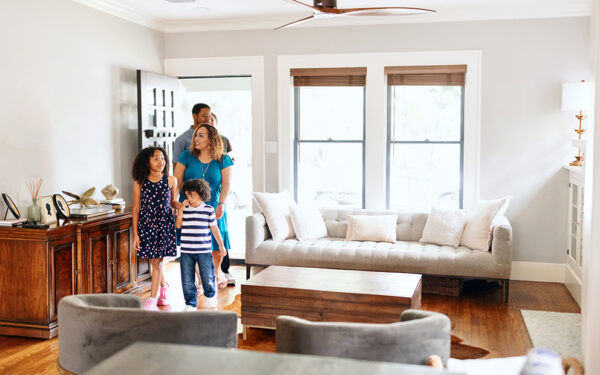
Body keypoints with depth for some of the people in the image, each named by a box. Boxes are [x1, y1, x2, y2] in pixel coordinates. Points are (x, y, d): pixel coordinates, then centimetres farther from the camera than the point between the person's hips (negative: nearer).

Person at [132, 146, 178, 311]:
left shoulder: (171, 180, -1)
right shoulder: (139, 183, -2)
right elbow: (136, 209, 1)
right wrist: (135, 234, -2)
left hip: (165, 223, -1)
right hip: (146, 224, 1)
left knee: (157, 261, -4)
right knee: (154, 260, 11)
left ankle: (152, 300, 2)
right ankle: (164, 286, 38)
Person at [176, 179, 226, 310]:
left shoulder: (208, 210, -2)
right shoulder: (184, 209, 4)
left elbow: (214, 228, 4)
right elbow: (178, 225, 1)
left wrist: (221, 245, 6)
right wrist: (180, 210, -10)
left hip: (204, 251, -2)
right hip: (186, 251, 2)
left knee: (207, 277, 9)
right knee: (187, 280, 4)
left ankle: (210, 296, 36)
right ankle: (190, 304, 16)